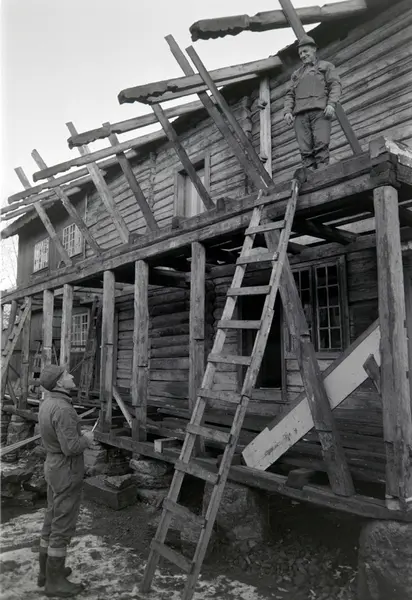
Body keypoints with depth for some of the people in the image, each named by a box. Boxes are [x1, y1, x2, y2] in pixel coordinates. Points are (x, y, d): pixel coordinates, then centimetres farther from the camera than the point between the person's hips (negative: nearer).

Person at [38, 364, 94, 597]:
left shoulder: (48, 402, 4)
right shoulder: (63, 409, -28)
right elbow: (72, 447, -29)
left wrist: (80, 435, 9)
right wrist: (87, 439, -10)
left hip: (55, 466, 10)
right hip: (67, 471, -10)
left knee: (53, 520, 20)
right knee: (63, 526, 3)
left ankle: (47, 570, 34)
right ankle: (55, 581, 17)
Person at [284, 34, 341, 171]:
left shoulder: (326, 66, 22)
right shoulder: (296, 74, 33)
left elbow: (335, 85, 8)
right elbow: (290, 95, 23)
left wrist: (331, 104, -10)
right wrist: (287, 111, 3)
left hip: (320, 110, -3)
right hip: (300, 114, 3)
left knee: (321, 144, -21)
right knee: (305, 149, -12)